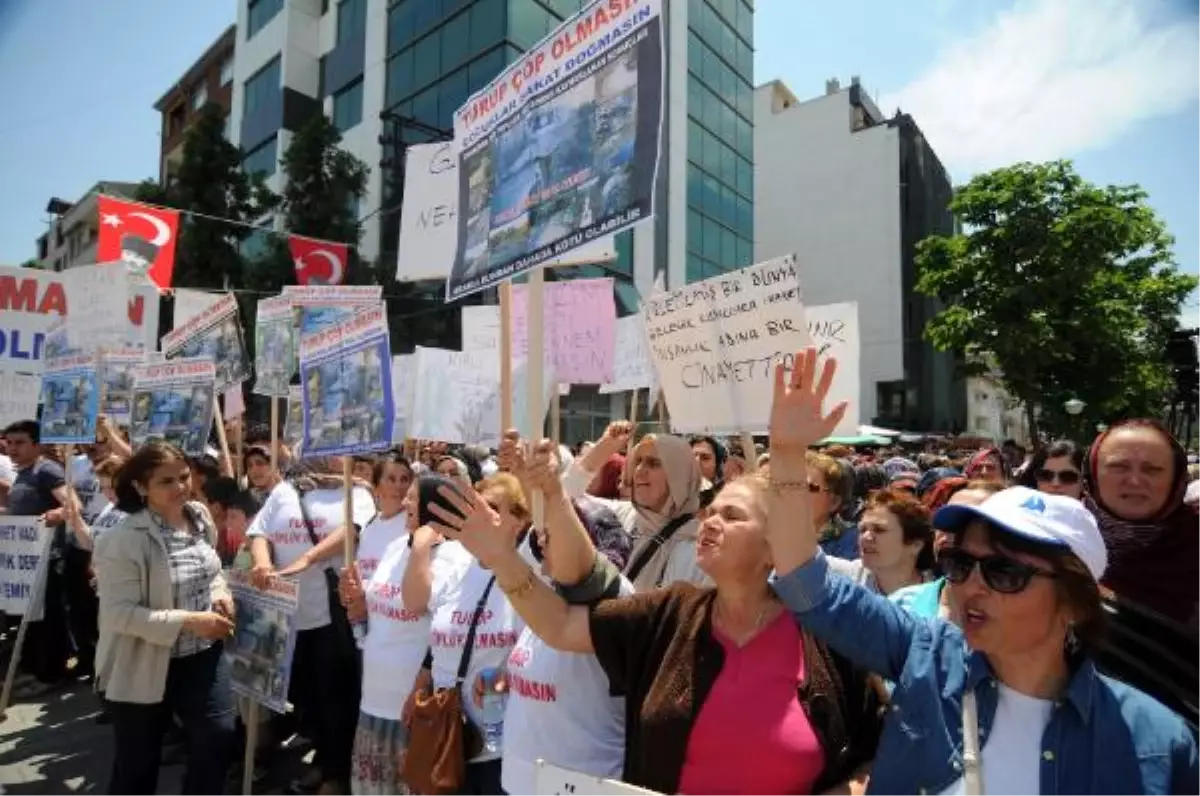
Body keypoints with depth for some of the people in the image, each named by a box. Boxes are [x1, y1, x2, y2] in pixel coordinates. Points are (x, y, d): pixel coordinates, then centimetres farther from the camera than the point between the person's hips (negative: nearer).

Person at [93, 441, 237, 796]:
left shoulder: (201, 518, 0)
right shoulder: (122, 540, -21)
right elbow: (121, 613, -23)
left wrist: (220, 593, -4)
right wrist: (188, 621, -27)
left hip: (203, 654, 5)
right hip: (144, 666, -5)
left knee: (218, 739, 3)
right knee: (137, 763, 15)